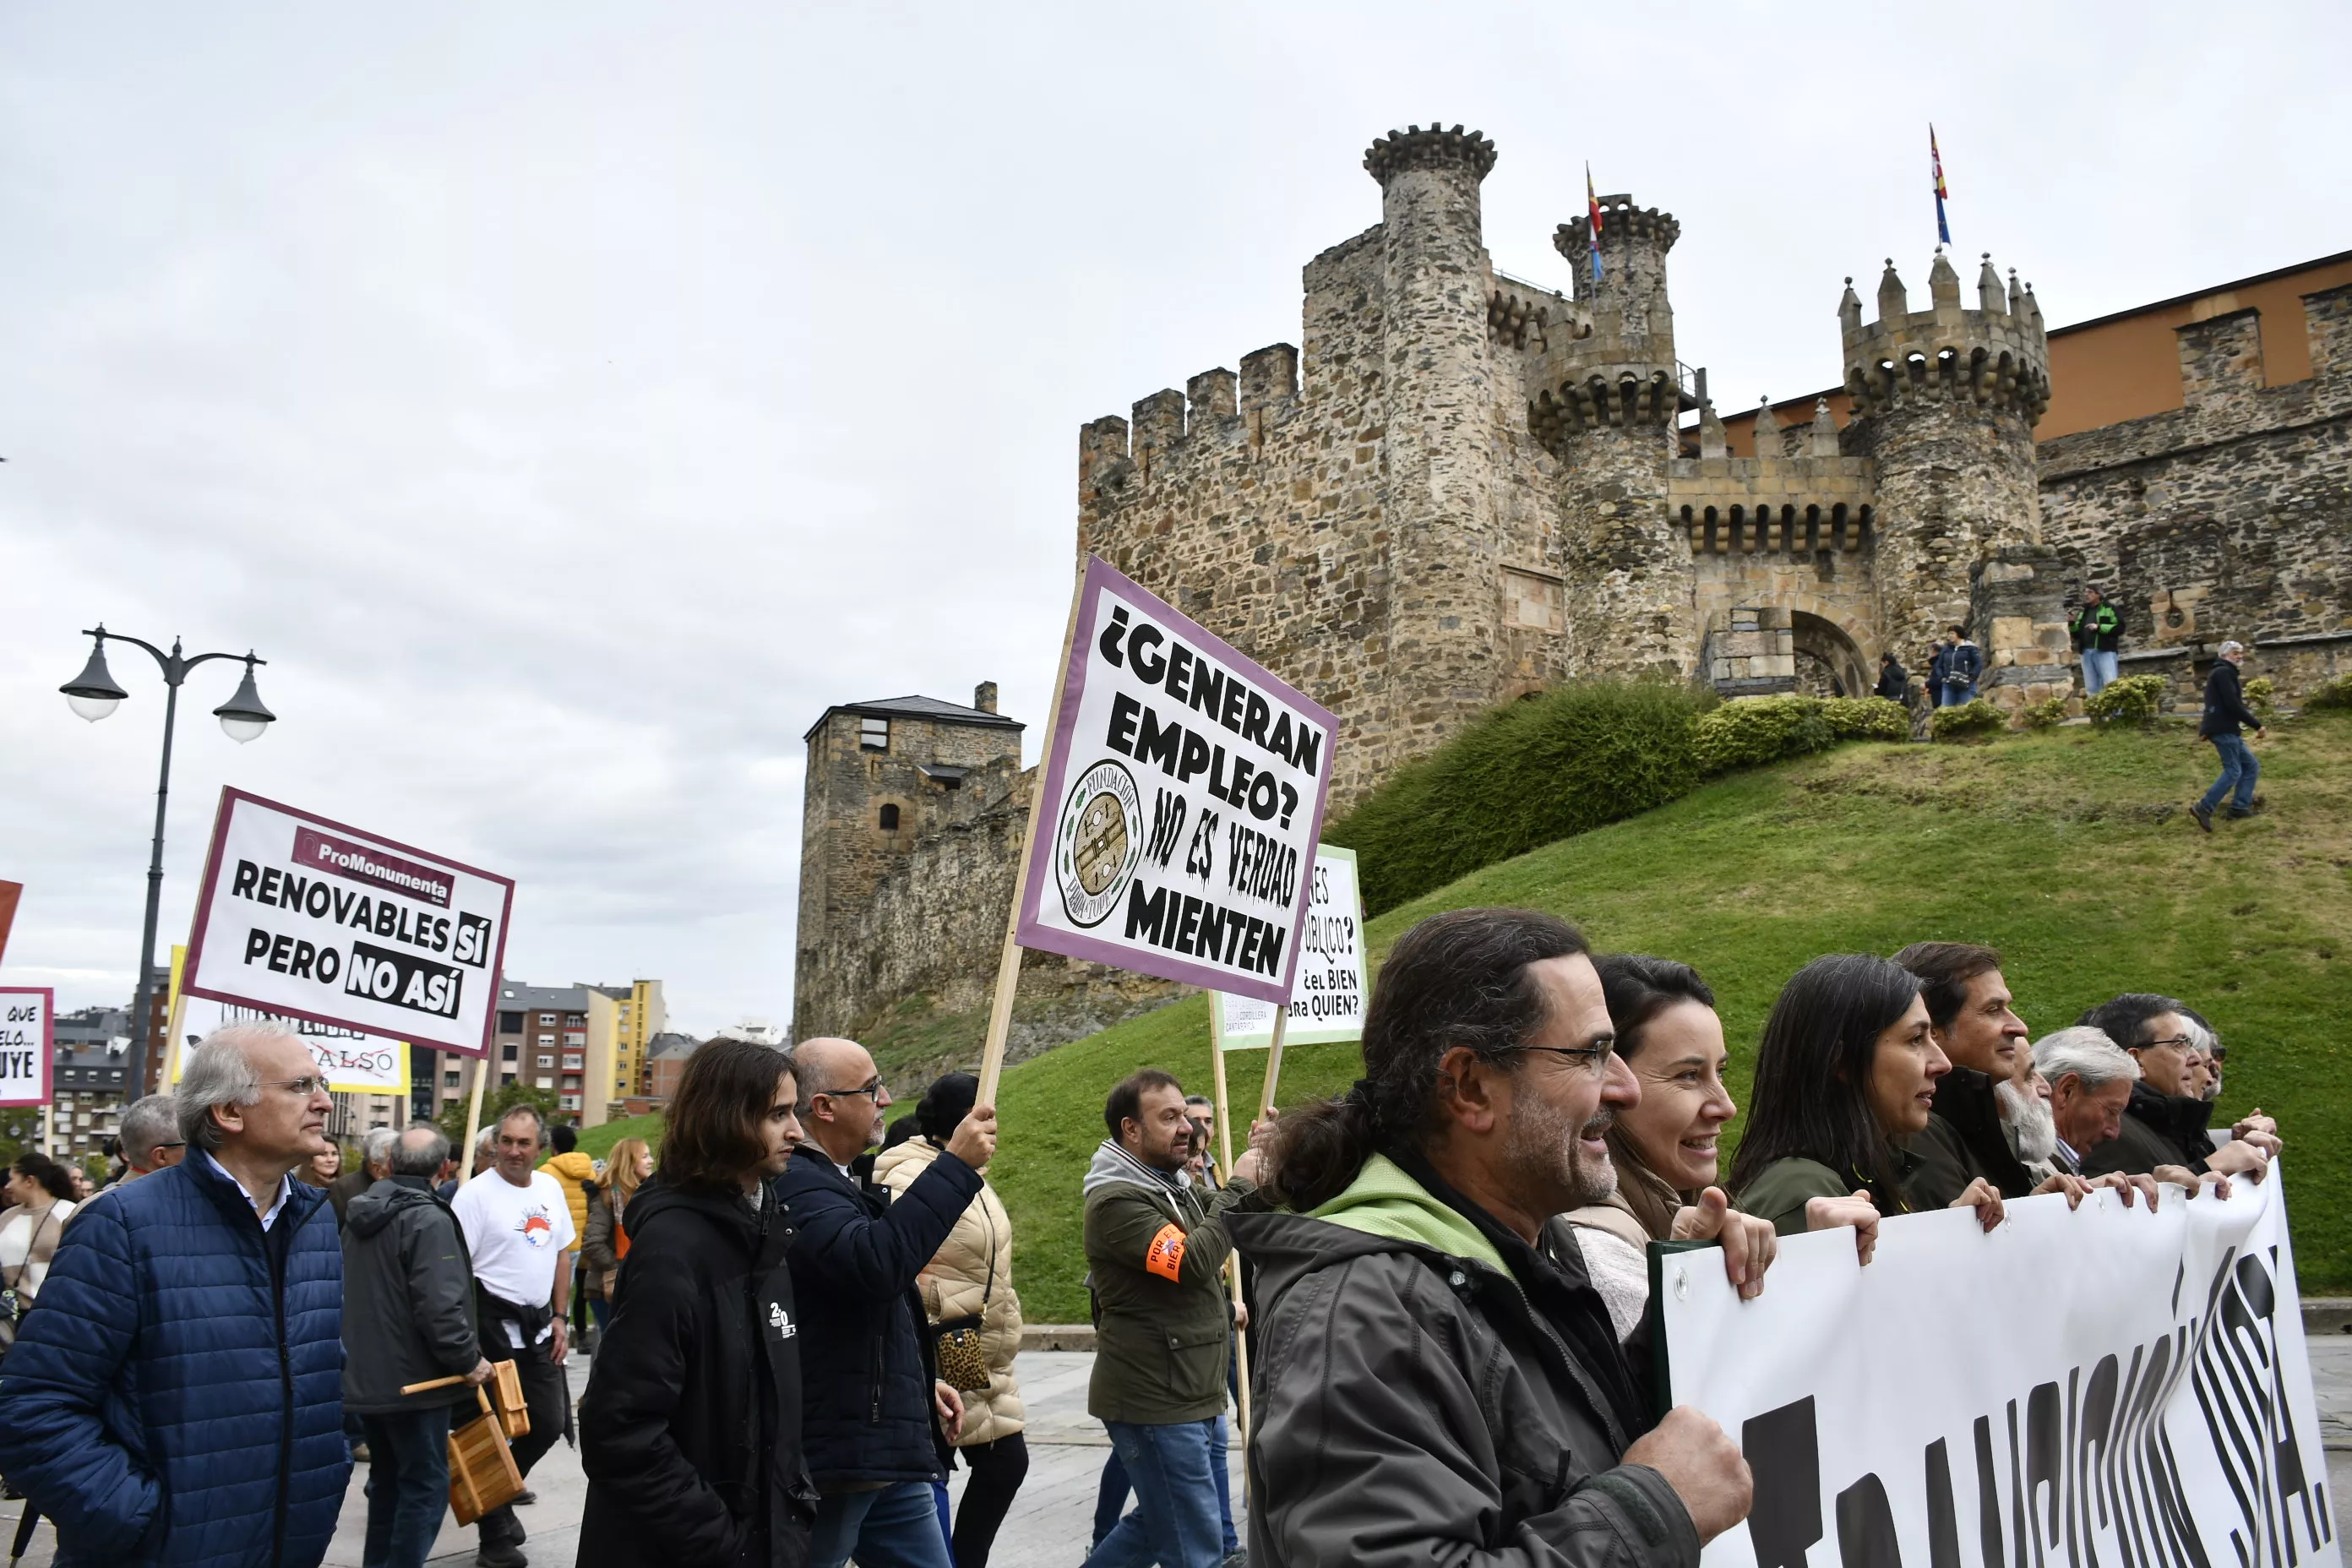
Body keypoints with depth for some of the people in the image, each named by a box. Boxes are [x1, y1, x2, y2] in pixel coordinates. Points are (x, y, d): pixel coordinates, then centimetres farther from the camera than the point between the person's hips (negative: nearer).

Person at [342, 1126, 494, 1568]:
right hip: (413, 1379, -8)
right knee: (426, 1485, 1)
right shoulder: (429, 1219, -20)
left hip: (364, 1377, 8)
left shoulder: (362, 1212, 8)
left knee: (387, 1479, 21)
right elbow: (439, 1306, -26)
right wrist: (468, 1359, -14)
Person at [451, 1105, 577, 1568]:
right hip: (494, 1324, -6)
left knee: (549, 1423, 10)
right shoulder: (476, 1193, -12)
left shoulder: (551, 1188, 7)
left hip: (538, 1323, 6)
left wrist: (559, 1318, 11)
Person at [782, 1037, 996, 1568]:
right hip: (829, 1458, -10)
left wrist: (920, 1380, 24)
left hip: (888, 1450, 10)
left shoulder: (845, 1180, 15)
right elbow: (875, 1263, -36)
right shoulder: (796, 1185, -19)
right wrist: (956, 1165, -30)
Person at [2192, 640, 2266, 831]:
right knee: (2233, 771, -12)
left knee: (2251, 766, 12)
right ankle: (2204, 808, -15)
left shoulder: (2224, 673, 24)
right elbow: (2232, 705, -20)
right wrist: (2256, 724, -15)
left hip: (2228, 729, 10)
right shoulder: (2224, 672, -10)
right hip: (2223, 729, -10)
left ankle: (2240, 806, 9)